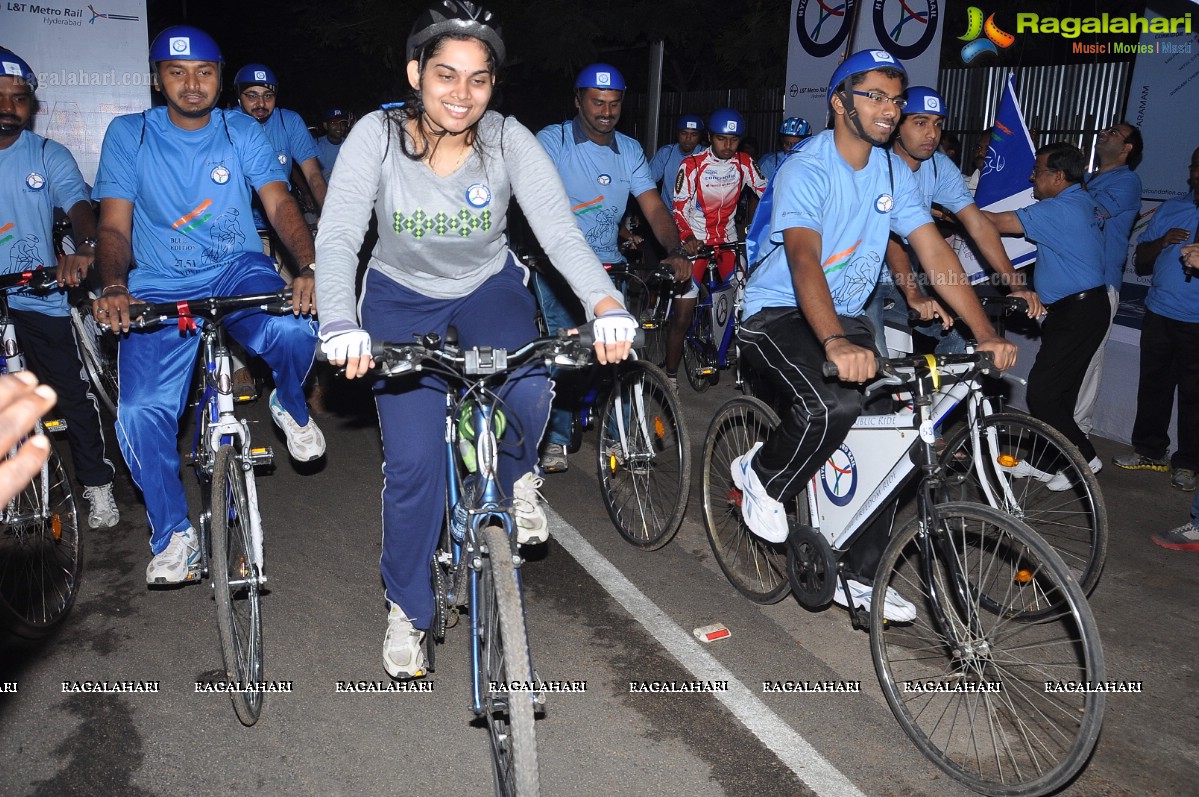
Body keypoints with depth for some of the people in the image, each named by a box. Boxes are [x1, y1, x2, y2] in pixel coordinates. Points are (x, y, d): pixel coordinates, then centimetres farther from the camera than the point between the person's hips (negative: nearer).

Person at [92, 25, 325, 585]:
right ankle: (173, 534, 6)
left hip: (237, 270, 0)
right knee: (140, 413, -17)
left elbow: (280, 205, -11)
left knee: (294, 330, -34)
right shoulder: (127, 135, 0)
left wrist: (310, 268, -31)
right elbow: (114, 226, -4)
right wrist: (113, 289, -26)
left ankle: (291, 408, 1)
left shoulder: (242, 132, 1)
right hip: (160, 287, 1)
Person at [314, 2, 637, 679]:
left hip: (489, 288, 1)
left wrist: (607, 305, -48)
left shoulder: (510, 140, -20)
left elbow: (560, 230, -29)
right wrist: (340, 324, -49)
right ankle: (408, 610, 15)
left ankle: (516, 477, 7)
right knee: (414, 464, -9)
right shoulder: (377, 136, -22)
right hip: (402, 298, -1)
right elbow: (338, 237, -30)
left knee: (529, 386, -31)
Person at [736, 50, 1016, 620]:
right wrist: (836, 343, -50)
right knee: (835, 404, -34)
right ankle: (761, 475, -1)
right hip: (776, 315, -7)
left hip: (846, 317, 7)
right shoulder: (805, 171, -17)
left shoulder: (894, 176, 4)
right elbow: (804, 260, -34)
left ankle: (859, 578, 11)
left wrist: (985, 335, -13)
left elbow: (936, 255, -1)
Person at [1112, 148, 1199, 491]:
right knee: (1153, 385, 11)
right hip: (1159, 314, 4)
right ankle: (1150, 451, 24)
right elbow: (1140, 262, 12)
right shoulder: (1170, 209, 11)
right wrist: (1162, 242, -9)